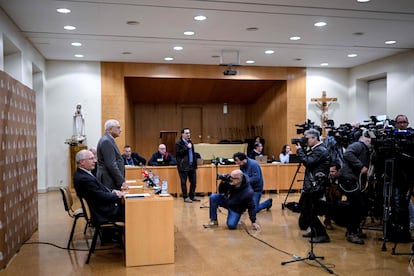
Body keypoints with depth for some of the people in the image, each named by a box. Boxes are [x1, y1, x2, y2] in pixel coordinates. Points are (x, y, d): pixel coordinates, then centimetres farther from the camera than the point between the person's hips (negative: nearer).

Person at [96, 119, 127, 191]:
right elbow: (111, 165, -20)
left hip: (114, 182, 10)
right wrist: (122, 181, -18)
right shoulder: (106, 141, -15)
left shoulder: (108, 140, 16)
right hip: (109, 182, -10)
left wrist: (121, 180, 16)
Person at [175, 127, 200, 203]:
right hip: (183, 166, -7)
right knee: (183, 182, 0)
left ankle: (192, 196, 20)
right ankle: (185, 197, 9)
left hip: (192, 165, 7)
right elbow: (178, 153, -17)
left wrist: (195, 163, 16)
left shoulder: (190, 142, 17)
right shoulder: (178, 143, -6)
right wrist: (187, 148, -19)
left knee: (193, 181, 8)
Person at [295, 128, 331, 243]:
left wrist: (299, 150, -13)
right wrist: (302, 150, 4)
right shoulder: (314, 149, 15)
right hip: (311, 185, 10)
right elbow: (307, 161, 16)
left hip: (315, 186, -10)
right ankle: (315, 231, 27)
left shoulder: (321, 150, -15)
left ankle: (322, 235, 1)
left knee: (310, 212, -7)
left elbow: (308, 162, -23)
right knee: (305, 210, 15)